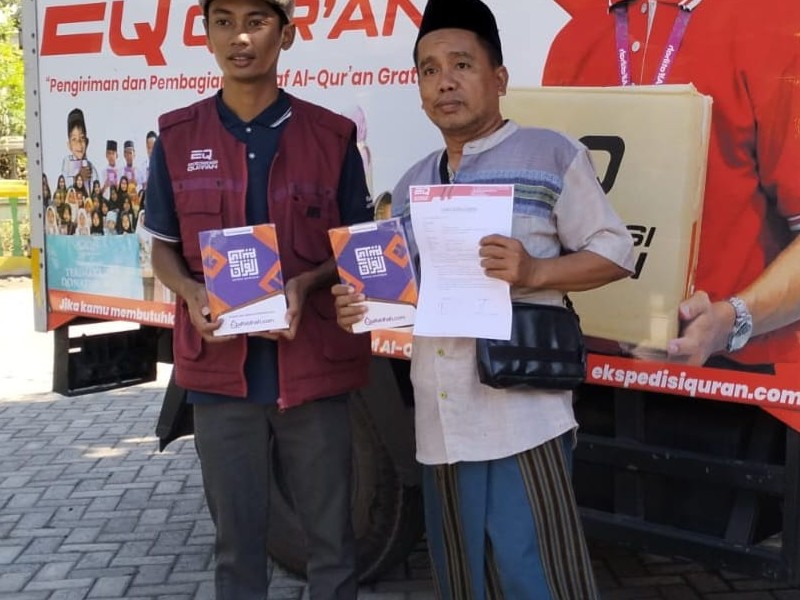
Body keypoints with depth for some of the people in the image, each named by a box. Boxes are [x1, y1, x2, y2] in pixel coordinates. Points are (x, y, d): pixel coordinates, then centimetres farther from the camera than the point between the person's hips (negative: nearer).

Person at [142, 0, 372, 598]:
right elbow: (163, 246, 11)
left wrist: (306, 284, -13)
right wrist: (191, 293, -11)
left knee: (331, 536, 9)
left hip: (315, 366, -1)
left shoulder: (332, 136, 0)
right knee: (237, 541, 9)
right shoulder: (178, 138, 4)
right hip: (220, 373, 1)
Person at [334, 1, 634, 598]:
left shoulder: (550, 155, -2)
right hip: (441, 424, 6)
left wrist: (535, 271, -19)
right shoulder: (411, 186, 16)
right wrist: (362, 305, 1)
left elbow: (615, 251, -3)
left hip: (523, 417, -6)